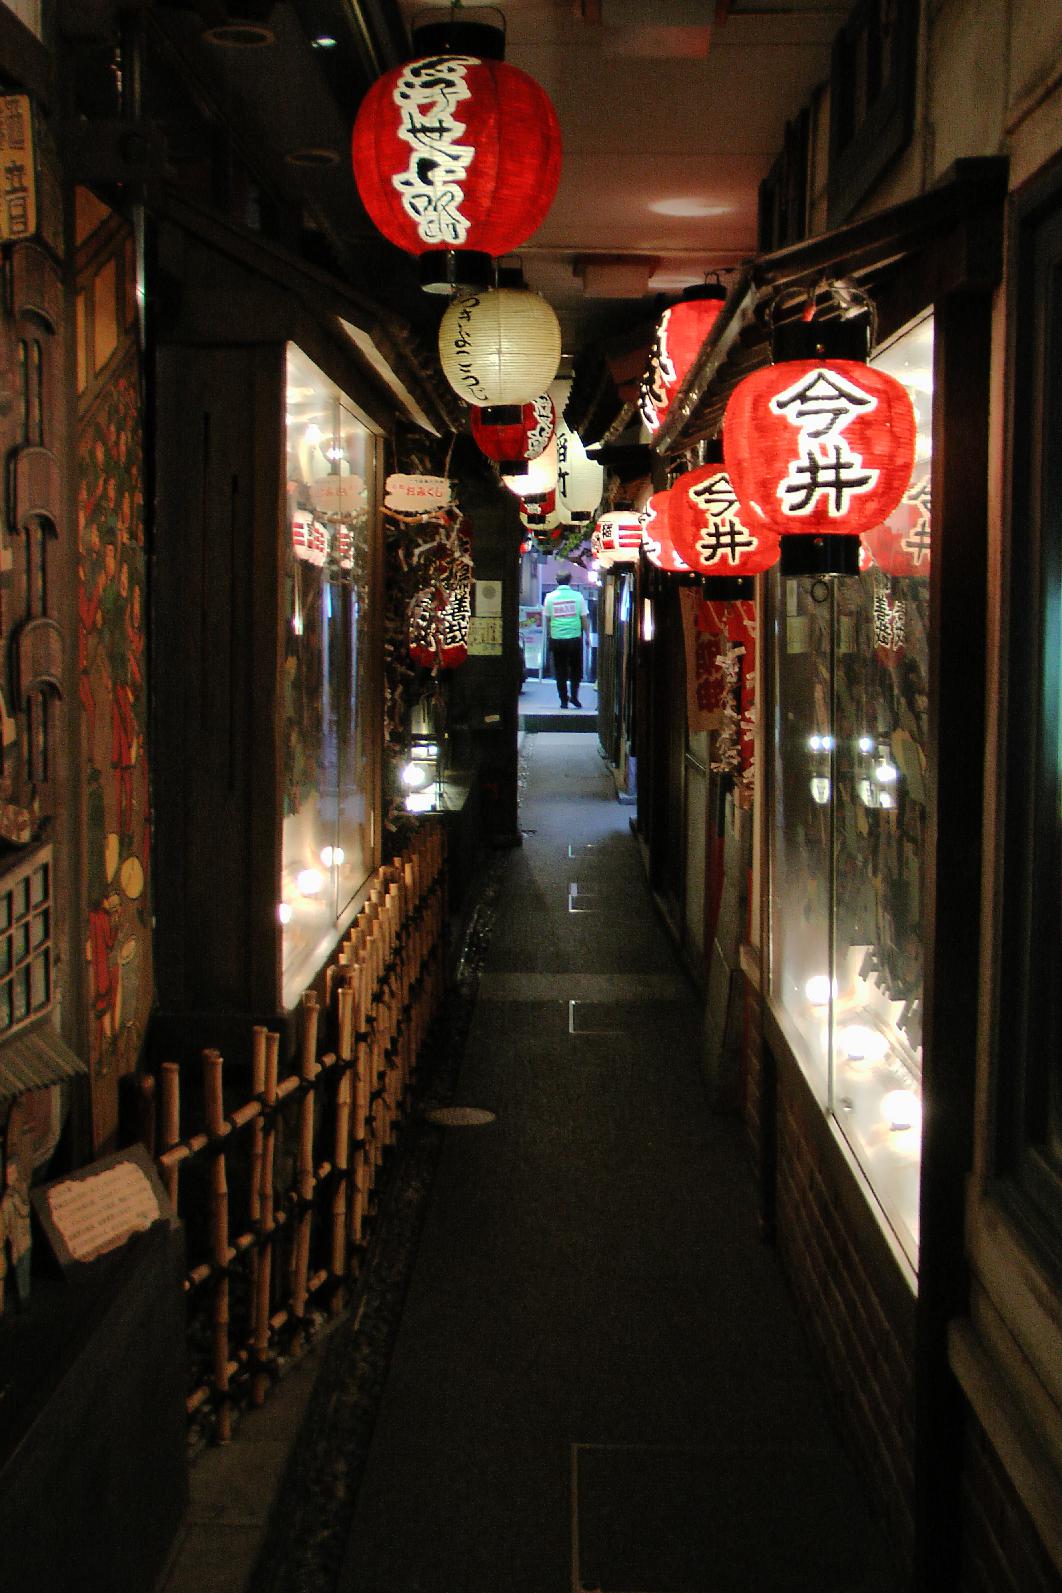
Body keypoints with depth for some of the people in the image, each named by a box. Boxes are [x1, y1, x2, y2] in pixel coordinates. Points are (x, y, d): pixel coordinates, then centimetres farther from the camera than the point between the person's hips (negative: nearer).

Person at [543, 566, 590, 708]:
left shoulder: (550, 597, -1)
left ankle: (564, 701, 9)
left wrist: (549, 635, 19)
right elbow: (585, 619, 0)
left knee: (560, 671, 8)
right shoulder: (578, 596, -3)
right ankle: (574, 696, 4)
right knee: (576, 670, 14)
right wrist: (587, 635, 11)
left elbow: (547, 620, 6)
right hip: (575, 638, -1)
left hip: (556, 639, 1)